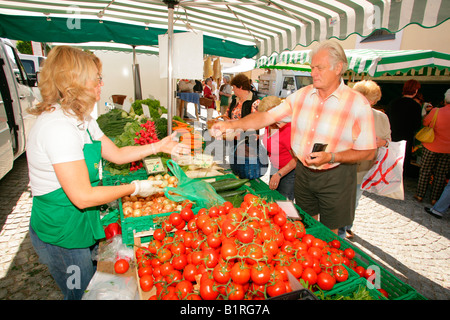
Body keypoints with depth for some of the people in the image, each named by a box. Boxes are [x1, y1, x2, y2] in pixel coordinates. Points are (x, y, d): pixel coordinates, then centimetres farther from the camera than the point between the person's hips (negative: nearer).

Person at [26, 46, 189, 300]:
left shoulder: (82, 120, 4)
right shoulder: (58, 127, -28)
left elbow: (116, 154, 8)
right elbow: (82, 197, -28)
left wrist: (159, 146, 3)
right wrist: (135, 188, -19)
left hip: (82, 222, 9)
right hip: (61, 233, -9)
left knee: (93, 287, 26)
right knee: (82, 293, 15)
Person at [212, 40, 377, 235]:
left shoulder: (358, 104, -13)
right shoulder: (301, 95, -2)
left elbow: (368, 152, -11)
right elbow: (267, 116, -4)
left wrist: (331, 157, -25)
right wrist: (232, 124, -15)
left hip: (335, 176, -3)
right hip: (303, 172, 4)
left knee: (329, 232, 14)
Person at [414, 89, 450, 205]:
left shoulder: (436, 111, -17)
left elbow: (424, 123, -2)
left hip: (431, 147, -3)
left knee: (425, 171, 11)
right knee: (441, 174, 12)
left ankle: (420, 195, 19)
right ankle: (434, 198, 20)